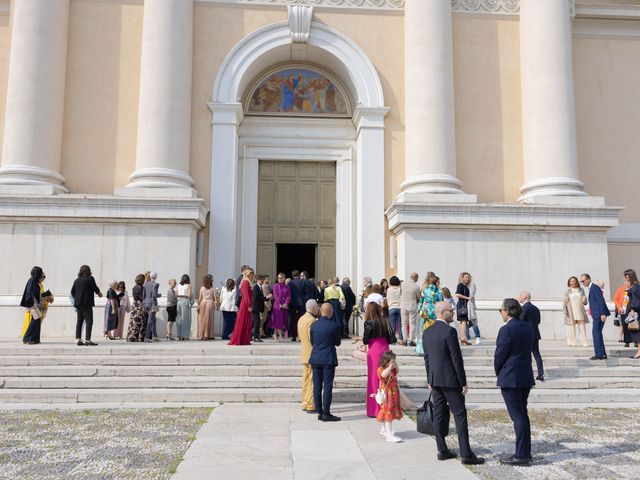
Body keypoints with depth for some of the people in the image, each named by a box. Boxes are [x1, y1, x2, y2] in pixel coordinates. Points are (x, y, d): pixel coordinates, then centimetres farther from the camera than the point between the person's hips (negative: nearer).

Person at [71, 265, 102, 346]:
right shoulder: (90, 279, -7)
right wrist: (99, 293, 17)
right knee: (89, 321, -5)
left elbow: (72, 292, 12)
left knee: (79, 322, 12)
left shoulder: (77, 280, 10)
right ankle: (87, 340, -11)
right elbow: (95, 288, -3)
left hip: (78, 304, 6)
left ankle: (78, 339, 12)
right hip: (87, 304, -6)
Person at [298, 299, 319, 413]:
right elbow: (312, 338, -21)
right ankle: (311, 406, -2)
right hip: (312, 354, -9)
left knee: (306, 379, 14)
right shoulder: (311, 320, -18)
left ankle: (305, 403, 19)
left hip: (304, 354, 9)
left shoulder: (301, 319, 12)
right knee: (313, 380, -4)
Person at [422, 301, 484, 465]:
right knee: (460, 415, 0)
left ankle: (442, 450, 17)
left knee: (439, 415, 11)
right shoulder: (449, 331, -17)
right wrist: (463, 383, -9)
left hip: (435, 380, 7)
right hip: (450, 380, -7)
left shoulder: (427, 332, 7)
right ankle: (466, 454, 2)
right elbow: (456, 358, -16)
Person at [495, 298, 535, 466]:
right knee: (522, 414, 16)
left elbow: (499, 355, -15)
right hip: (526, 377, 8)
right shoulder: (527, 327, 7)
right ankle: (525, 452, 24)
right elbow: (528, 350, 12)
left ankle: (521, 456, 2)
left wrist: (499, 374, 4)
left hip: (510, 379, -8)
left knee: (518, 417, -3)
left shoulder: (506, 330, -18)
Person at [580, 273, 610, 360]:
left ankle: (599, 354, -10)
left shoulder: (595, 287, -11)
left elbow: (601, 301, -17)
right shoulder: (590, 288, 18)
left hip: (599, 314, -10)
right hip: (596, 315, 10)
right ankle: (602, 354, 16)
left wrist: (603, 314, -22)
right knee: (597, 333, 11)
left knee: (596, 333, -11)